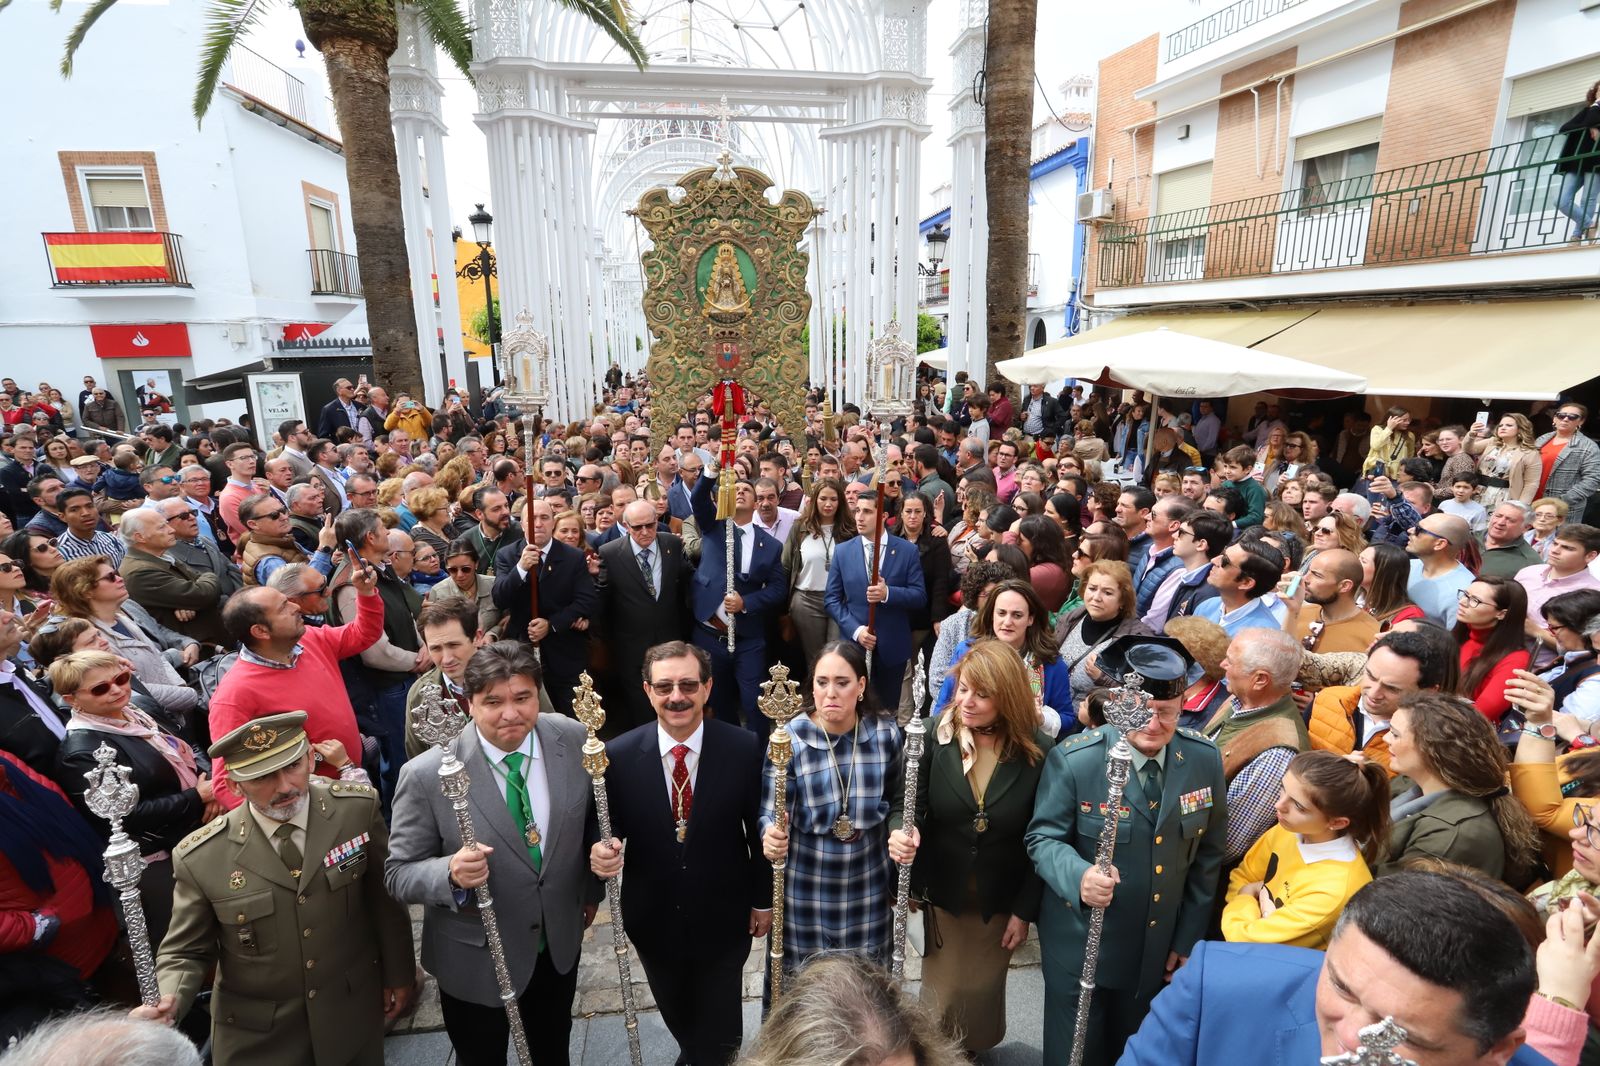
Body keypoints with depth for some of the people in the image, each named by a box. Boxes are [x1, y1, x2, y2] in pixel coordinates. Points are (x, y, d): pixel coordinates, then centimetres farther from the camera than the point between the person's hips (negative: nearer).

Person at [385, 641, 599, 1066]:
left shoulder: (573, 740, -15)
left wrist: (591, 890, 11)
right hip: (476, 960, -3)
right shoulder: (427, 776, -25)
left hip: (560, 943, 3)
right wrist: (451, 873, -34)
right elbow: (398, 874, -14)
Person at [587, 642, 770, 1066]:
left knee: (721, 1030, 19)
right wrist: (601, 850, -29)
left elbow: (760, 829, -8)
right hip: (654, 920, 2)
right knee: (679, 1020, 28)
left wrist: (763, 899, -1)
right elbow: (608, 828, -7)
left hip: (723, 919, -2)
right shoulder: (619, 755, -17)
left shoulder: (745, 748, -18)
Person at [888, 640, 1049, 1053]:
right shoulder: (934, 733, -15)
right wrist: (901, 832, -33)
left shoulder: (1037, 750, -16)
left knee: (982, 993, 22)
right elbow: (910, 803, -10)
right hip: (943, 893, 0)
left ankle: (973, 1049, 52)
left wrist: (1025, 910, -6)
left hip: (1002, 900, 0)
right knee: (942, 994, 15)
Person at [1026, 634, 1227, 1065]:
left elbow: (1208, 856, 1)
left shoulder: (1205, 760, -9)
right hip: (1081, 944, -3)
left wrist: (1189, 937, 4)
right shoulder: (1073, 759, -21)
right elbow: (1043, 838, -14)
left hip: (1160, 947, 4)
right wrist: (1079, 875, -35)